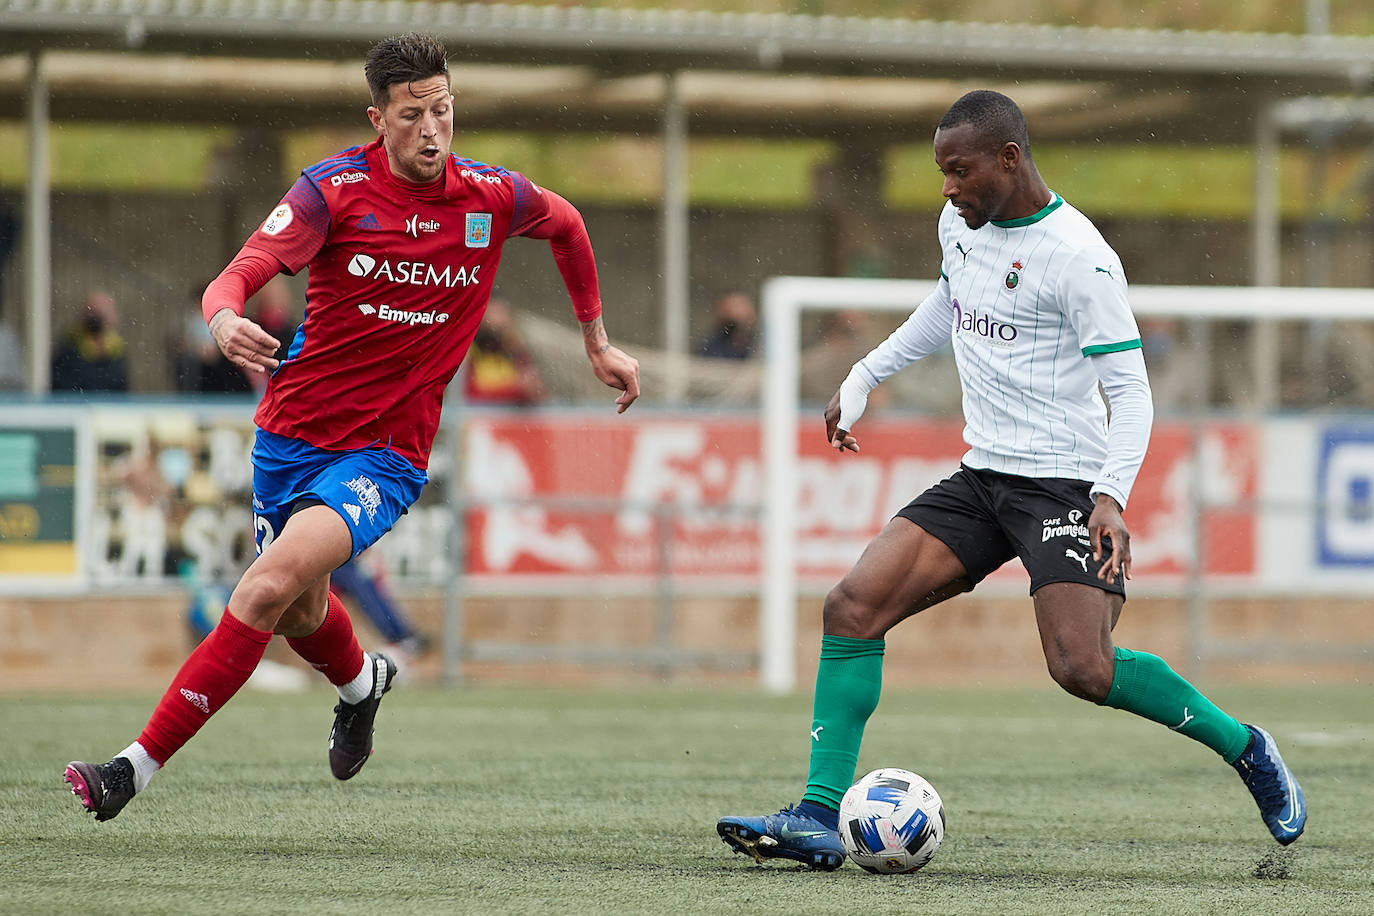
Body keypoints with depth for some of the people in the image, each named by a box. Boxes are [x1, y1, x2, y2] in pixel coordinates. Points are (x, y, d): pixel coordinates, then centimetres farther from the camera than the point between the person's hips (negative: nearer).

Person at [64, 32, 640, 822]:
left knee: (272, 583, -25)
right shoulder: (335, 189, -10)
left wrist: (598, 343, 25)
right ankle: (361, 681, 59)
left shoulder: (493, 198, -4)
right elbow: (244, 272, -22)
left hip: (386, 455, -2)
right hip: (293, 432, 2)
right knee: (302, 616, 21)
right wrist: (225, 319, -46)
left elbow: (567, 223, 19)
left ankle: (141, 764, -23)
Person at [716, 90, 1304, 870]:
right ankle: (821, 819, -8)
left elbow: (1130, 389, -16)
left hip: (1064, 483, -7)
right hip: (981, 477, 7)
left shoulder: (1079, 257, -16)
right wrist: (864, 378, 32)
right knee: (853, 607, -9)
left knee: (1082, 667, -22)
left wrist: (1112, 497, -30)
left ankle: (1244, 748, 1)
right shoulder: (962, 223, 8)